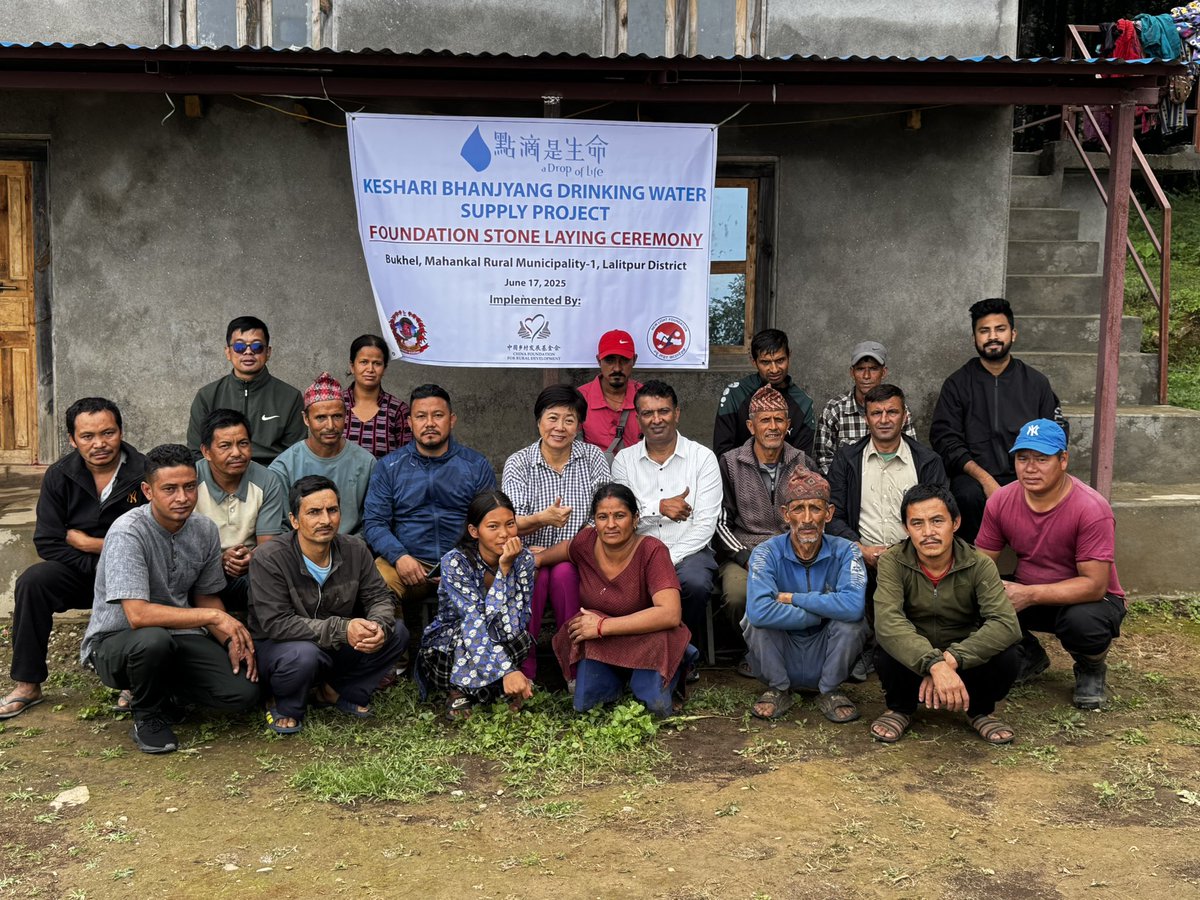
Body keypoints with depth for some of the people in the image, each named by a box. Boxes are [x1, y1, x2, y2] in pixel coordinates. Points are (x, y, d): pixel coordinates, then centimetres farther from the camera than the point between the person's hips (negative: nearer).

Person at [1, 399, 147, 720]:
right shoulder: (60, 476, -1)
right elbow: (47, 543, -5)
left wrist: (85, 542, -14)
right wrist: (98, 564, -18)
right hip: (79, 573, 3)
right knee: (32, 581, -23)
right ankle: (26, 685, -9)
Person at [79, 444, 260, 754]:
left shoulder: (205, 531, -2)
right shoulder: (128, 533, -22)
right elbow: (138, 615, -31)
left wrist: (232, 640, -7)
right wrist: (214, 616, -30)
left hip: (178, 637, 5)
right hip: (115, 642, -5)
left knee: (244, 691, -16)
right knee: (153, 640, -40)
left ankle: (163, 691, 13)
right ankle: (147, 714, -7)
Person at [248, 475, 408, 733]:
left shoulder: (355, 551, -7)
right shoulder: (269, 560, -22)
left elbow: (380, 598, -2)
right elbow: (276, 624, -28)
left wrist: (379, 626, -29)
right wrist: (341, 629, -36)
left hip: (337, 649, 5)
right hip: (277, 647, -5)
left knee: (397, 633, -14)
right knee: (302, 654, -39)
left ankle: (339, 691, 6)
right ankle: (285, 706, -4)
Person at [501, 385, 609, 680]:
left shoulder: (593, 457, 5)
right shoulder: (518, 463, 2)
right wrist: (542, 519, -31)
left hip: (576, 559, 0)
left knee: (564, 572, -32)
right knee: (533, 572, -32)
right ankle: (523, 669, -21)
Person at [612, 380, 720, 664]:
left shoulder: (702, 457, 2)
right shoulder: (624, 461, 9)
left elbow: (705, 524, -5)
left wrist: (669, 561, -15)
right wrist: (659, 508, -15)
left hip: (687, 552, -1)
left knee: (695, 583, -34)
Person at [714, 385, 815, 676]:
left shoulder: (803, 464, 12)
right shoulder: (729, 464, 4)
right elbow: (721, 523, 0)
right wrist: (749, 560, -13)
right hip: (743, 552, -1)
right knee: (738, 594, -34)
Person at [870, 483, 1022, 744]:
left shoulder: (979, 565, -15)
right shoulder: (892, 563, -18)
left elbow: (1007, 625, -29)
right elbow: (887, 622, -34)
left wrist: (950, 660, -41)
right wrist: (935, 664, -49)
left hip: (965, 664, 1)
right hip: (913, 661, -1)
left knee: (1008, 654, -29)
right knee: (887, 651, -33)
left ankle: (980, 711, 5)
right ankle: (899, 709, 2)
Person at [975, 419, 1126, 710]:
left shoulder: (1091, 509, -24)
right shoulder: (1000, 501, -10)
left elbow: (1095, 585, -26)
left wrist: (1029, 595, -34)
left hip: (1088, 599, -4)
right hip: (1025, 594, 4)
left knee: (1082, 621, -39)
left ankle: (1091, 670, 1)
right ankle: (1029, 658, 9)